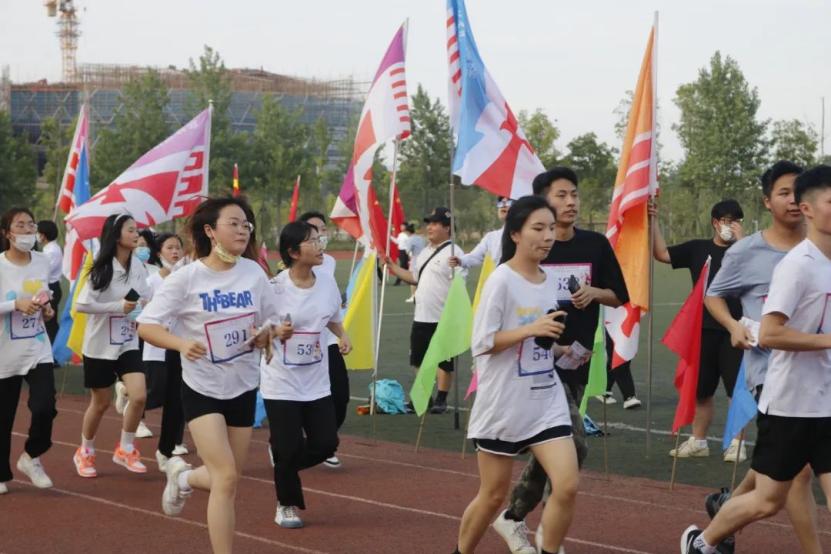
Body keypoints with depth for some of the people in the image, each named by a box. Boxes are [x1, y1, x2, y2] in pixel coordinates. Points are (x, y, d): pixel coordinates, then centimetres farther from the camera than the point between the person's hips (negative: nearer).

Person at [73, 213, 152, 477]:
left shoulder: (137, 266, -1)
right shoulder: (102, 268, -16)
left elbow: (145, 298, 15)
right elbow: (81, 304, -22)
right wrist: (118, 307, -23)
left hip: (128, 343, 4)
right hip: (100, 345, -4)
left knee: (139, 396, -11)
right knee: (101, 403, 6)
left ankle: (125, 450, 9)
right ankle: (85, 452, 29)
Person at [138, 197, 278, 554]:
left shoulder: (253, 272, -3)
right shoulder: (187, 278, -14)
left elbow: (270, 320, 10)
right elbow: (146, 326, -14)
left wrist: (265, 334, -15)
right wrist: (182, 343, -33)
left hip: (243, 388, 5)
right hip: (202, 389, -5)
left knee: (227, 479, 12)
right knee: (226, 478, -15)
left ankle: (183, 476, 44)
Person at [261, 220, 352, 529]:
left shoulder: (327, 282, 0)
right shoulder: (274, 288, -16)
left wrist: (342, 336, -1)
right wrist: (276, 333, -29)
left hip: (317, 383, 5)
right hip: (281, 384, -5)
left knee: (326, 444, 0)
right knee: (289, 449, -3)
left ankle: (283, 464, 30)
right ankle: (287, 506, 20)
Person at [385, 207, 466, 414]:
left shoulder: (453, 253, -12)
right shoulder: (425, 253, 15)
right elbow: (414, 277, 24)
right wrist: (393, 267, 18)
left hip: (443, 319, -9)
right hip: (421, 318, 9)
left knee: (444, 361, 0)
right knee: (419, 359, 14)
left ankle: (441, 399, 9)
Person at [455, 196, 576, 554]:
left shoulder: (550, 281, 7)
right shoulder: (501, 280, -13)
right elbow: (481, 343, -17)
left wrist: (564, 348, 3)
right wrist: (530, 329, -24)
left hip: (547, 402, 5)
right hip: (503, 406, -5)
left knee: (567, 486, -9)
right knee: (493, 494, 7)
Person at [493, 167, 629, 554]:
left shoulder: (595, 245, 4)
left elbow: (618, 296, 12)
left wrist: (594, 293, -9)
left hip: (577, 360, 5)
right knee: (574, 444, -16)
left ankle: (513, 517, 30)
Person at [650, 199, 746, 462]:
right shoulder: (698, 248, 8)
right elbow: (662, 253, 5)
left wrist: (739, 240, -19)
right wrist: (653, 221, -2)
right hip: (704, 328, 3)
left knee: (737, 389, -3)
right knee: (701, 389, 12)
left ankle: (736, 443, 5)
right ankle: (698, 441, 23)